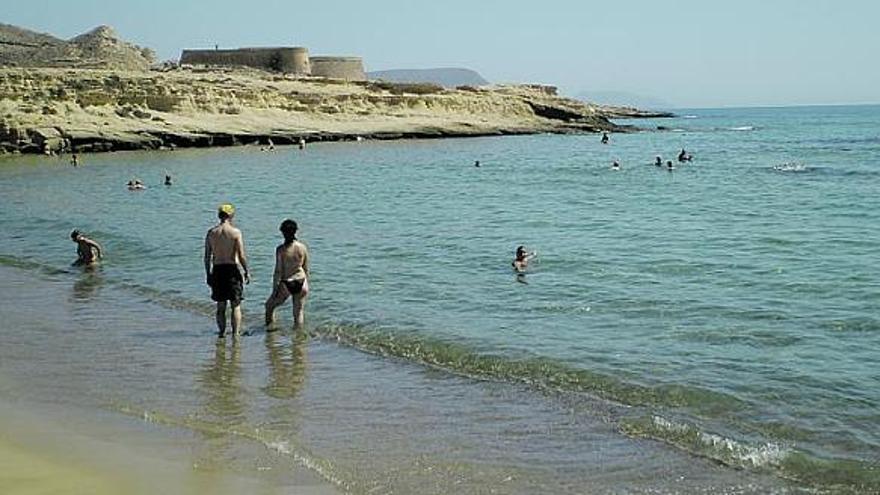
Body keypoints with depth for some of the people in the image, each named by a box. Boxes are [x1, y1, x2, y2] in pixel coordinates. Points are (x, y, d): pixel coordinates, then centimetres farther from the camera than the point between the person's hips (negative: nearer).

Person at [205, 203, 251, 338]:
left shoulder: (211, 233, 3)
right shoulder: (235, 232, -7)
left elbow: (207, 257, 4)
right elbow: (241, 256, -10)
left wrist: (208, 274, 13)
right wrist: (247, 272, 1)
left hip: (217, 270, 3)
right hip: (232, 269, -3)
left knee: (220, 306, 13)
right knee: (236, 305, 6)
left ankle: (222, 332, 16)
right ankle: (236, 333, 4)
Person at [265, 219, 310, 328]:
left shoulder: (281, 249, -14)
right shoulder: (303, 248, -2)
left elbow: (278, 271, -12)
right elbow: (306, 269, 6)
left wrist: (275, 288, -4)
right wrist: (306, 286, 17)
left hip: (286, 284, -3)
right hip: (301, 283, 3)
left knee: (269, 305, 20)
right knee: (299, 311, 15)